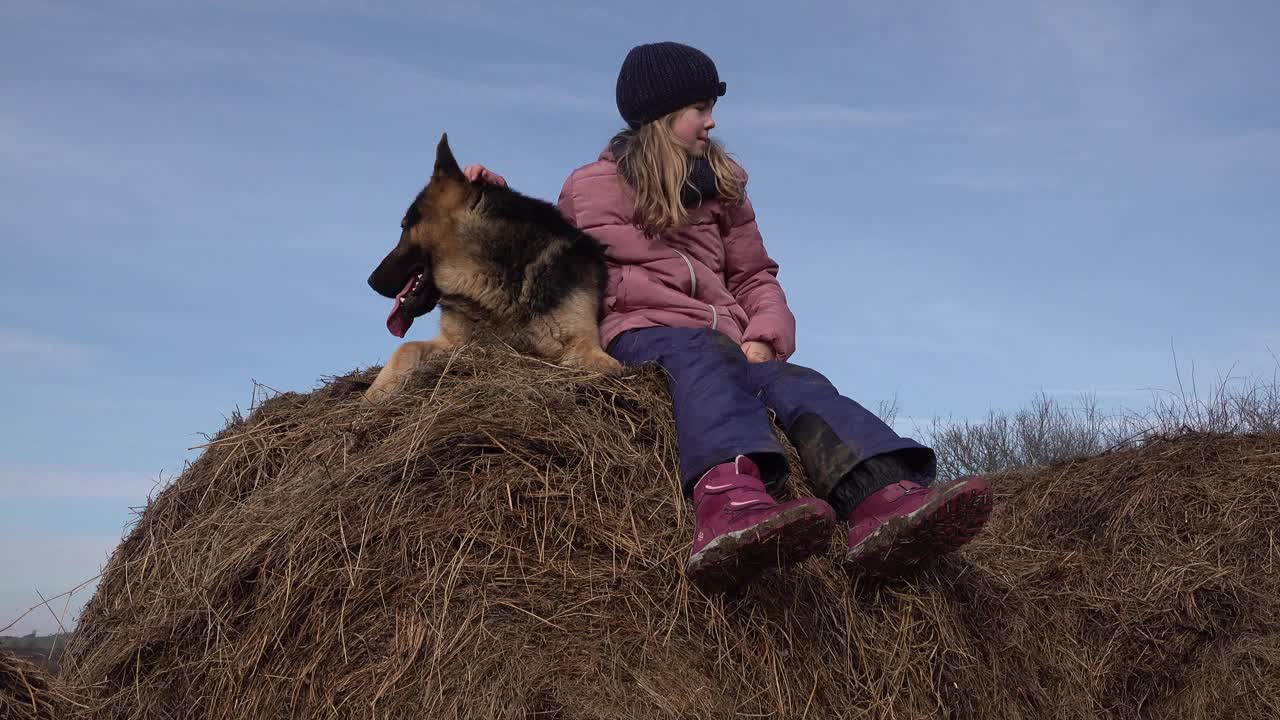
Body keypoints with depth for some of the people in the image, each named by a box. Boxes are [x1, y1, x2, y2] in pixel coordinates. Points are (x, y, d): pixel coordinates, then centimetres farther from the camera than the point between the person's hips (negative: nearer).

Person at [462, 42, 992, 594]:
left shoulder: (720, 184, 23)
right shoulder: (594, 186, 15)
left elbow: (755, 277, 20)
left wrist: (761, 340, -2)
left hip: (721, 349, 4)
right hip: (641, 336, -4)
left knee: (795, 381, -29)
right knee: (708, 353, -38)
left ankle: (886, 504, -59)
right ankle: (732, 503, -70)